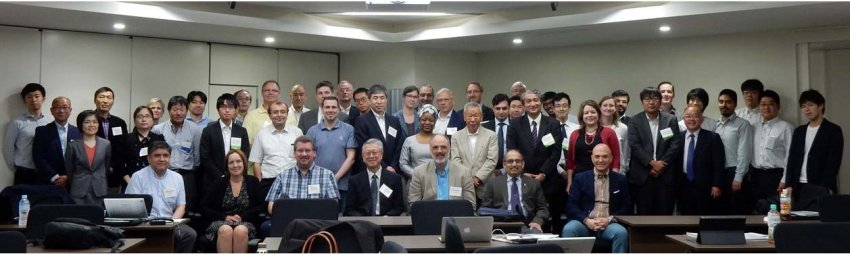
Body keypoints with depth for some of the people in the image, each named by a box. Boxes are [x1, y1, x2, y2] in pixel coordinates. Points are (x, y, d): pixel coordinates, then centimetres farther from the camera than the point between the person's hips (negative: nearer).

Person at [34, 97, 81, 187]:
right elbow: (38, 158, -4)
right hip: (48, 183, -1)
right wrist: (54, 177, -12)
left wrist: (69, 177, -9)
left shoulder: (78, 132, 8)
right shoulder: (42, 131, 3)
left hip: (72, 183, 1)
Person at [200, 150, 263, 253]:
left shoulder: (253, 182, 14)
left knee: (241, 231, -37)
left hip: (245, 223, 0)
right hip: (221, 222, 0)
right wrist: (224, 216, -6)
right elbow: (204, 207, 8)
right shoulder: (219, 183, 14)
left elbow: (261, 206, 6)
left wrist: (242, 216, -8)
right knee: (226, 230, -36)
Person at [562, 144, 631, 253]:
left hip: (609, 224, 0)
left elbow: (626, 207, 8)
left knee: (621, 232, -32)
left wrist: (609, 219, -10)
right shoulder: (580, 178, 11)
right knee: (568, 230, -31)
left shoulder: (620, 180, 13)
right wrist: (586, 220, -14)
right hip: (584, 223, 0)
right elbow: (571, 206, 4)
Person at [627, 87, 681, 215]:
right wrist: (652, 163, -13)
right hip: (642, 176, -1)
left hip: (665, 175, 1)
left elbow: (675, 145, 1)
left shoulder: (671, 120, 8)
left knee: (665, 214, 1)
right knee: (644, 214, 1)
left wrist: (660, 164, -9)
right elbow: (634, 146, -4)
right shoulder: (635, 121, 5)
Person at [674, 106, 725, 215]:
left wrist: (717, 185, -10)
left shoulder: (712, 137, -1)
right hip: (684, 186, 3)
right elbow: (674, 162, 9)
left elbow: (718, 164, -4)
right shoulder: (678, 137, 9)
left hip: (705, 187, -3)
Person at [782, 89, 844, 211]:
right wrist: (789, 184, 3)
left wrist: (827, 189, -16)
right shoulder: (799, 131, 16)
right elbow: (792, 159, 14)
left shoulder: (833, 130, 0)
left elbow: (833, 162, -8)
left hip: (821, 188, -5)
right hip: (799, 188, 5)